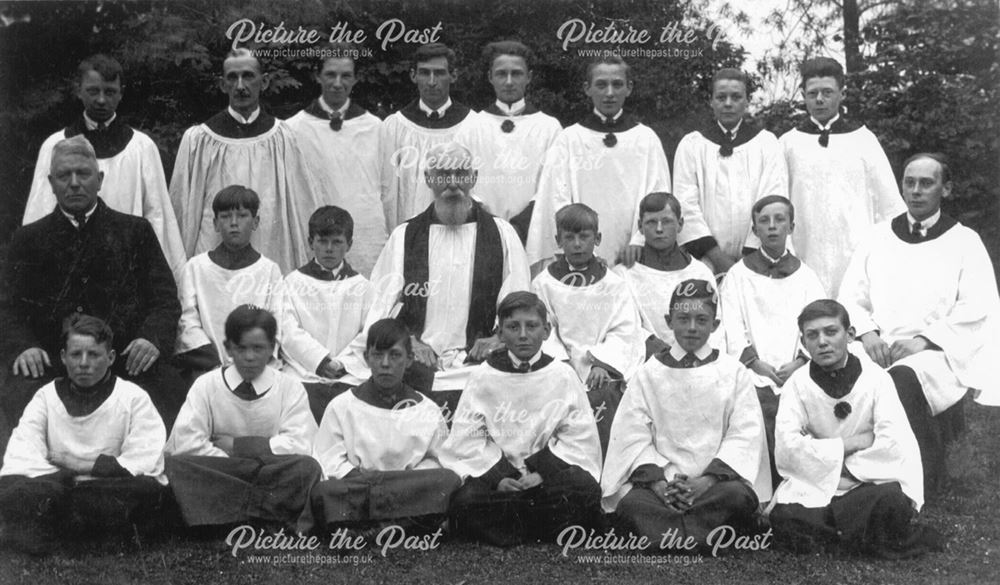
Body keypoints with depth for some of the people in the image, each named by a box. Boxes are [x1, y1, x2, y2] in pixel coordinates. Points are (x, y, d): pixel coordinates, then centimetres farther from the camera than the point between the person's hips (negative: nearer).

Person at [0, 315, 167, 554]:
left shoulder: (133, 398, 1)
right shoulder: (47, 397, 9)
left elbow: (144, 464, -11)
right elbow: (20, 458, -4)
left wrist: (75, 464, -7)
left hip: (114, 495, 0)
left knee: (148, 489, -34)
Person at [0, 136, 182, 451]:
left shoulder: (135, 232, 16)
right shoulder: (28, 239, 18)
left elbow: (165, 298, 9)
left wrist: (153, 338, -12)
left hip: (128, 362, 0)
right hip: (49, 362, 1)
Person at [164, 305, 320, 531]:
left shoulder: (290, 388, 4)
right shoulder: (206, 385, 6)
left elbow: (299, 445, -10)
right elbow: (186, 442, -7)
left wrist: (237, 445, -9)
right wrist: (234, 466, -15)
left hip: (272, 477, -1)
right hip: (218, 477, 1)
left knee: (307, 468, -31)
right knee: (178, 464, -29)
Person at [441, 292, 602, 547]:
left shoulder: (563, 375, 5)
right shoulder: (484, 376, 6)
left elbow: (579, 439, -1)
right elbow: (468, 440, -1)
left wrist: (544, 473, -14)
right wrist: (497, 477, -16)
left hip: (547, 471, 0)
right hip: (495, 472, 0)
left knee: (585, 488, -30)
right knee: (464, 500, -30)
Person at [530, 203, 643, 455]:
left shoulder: (614, 284, 11)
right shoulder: (543, 283, 12)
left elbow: (623, 333, 2)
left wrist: (602, 364, -14)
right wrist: (560, 362, -12)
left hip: (604, 371, -1)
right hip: (563, 371, 1)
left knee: (602, 399, -27)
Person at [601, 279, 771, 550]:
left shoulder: (733, 372, 10)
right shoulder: (649, 373, 12)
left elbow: (745, 435, -1)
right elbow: (634, 436, 2)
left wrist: (706, 481, -15)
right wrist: (658, 483, -15)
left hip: (716, 479, 0)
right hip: (660, 478, 0)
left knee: (738, 496, -34)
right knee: (630, 504, -31)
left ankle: (667, 540, -31)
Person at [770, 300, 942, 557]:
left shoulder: (875, 378, -3)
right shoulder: (797, 383, -2)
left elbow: (895, 444, -14)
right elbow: (786, 449, -15)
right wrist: (850, 444, -14)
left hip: (866, 482, 0)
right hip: (814, 486, 1)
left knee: (892, 501, -34)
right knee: (784, 517, -31)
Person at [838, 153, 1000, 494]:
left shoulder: (965, 242, 7)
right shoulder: (878, 238, 17)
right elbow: (850, 296, 12)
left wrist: (921, 341, -14)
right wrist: (867, 333, -8)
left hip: (940, 354, -3)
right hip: (880, 349, 3)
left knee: (902, 378, -36)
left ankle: (924, 478, -21)